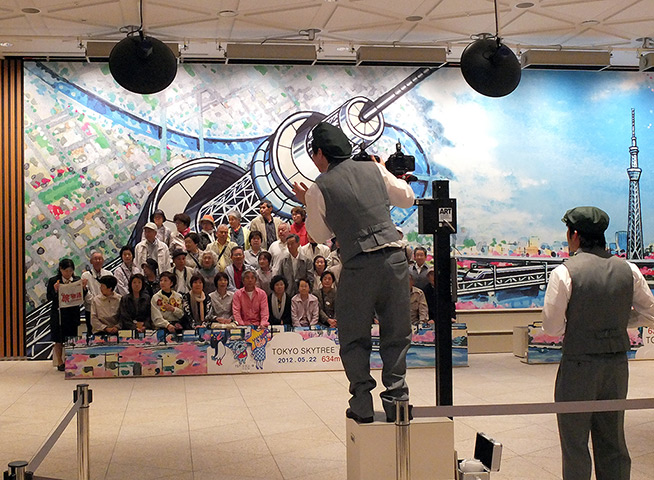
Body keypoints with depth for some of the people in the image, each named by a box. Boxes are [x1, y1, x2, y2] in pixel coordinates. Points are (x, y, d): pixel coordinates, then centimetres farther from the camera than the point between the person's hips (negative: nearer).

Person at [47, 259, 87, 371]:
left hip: (73, 314, 2)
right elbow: (49, 297, -6)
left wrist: (84, 288, -14)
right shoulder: (53, 281, -2)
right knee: (59, 341, 5)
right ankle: (60, 363, 15)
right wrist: (55, 290, -23)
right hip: (59, 314, -2)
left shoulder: (77, 280, 4)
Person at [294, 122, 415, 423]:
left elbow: (319, 235, 12)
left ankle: (362, 405, 9)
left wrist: (307, 203, 25)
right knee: (396, 334, 12)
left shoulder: (320, 188, 1)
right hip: (394, 257, 3)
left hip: (358, 265, -3)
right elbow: (407, 198, 23)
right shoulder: (374, 170, 10)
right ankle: (396, 400, 11)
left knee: (354, 339, 11)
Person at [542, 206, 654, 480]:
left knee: (574, 442, 8)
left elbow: (552, 327, -13)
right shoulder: (628, 270, 0)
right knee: (613, 442, 16)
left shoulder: (564, 273, -14)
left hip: (579, 366, -5)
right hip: (618, 364, 5)